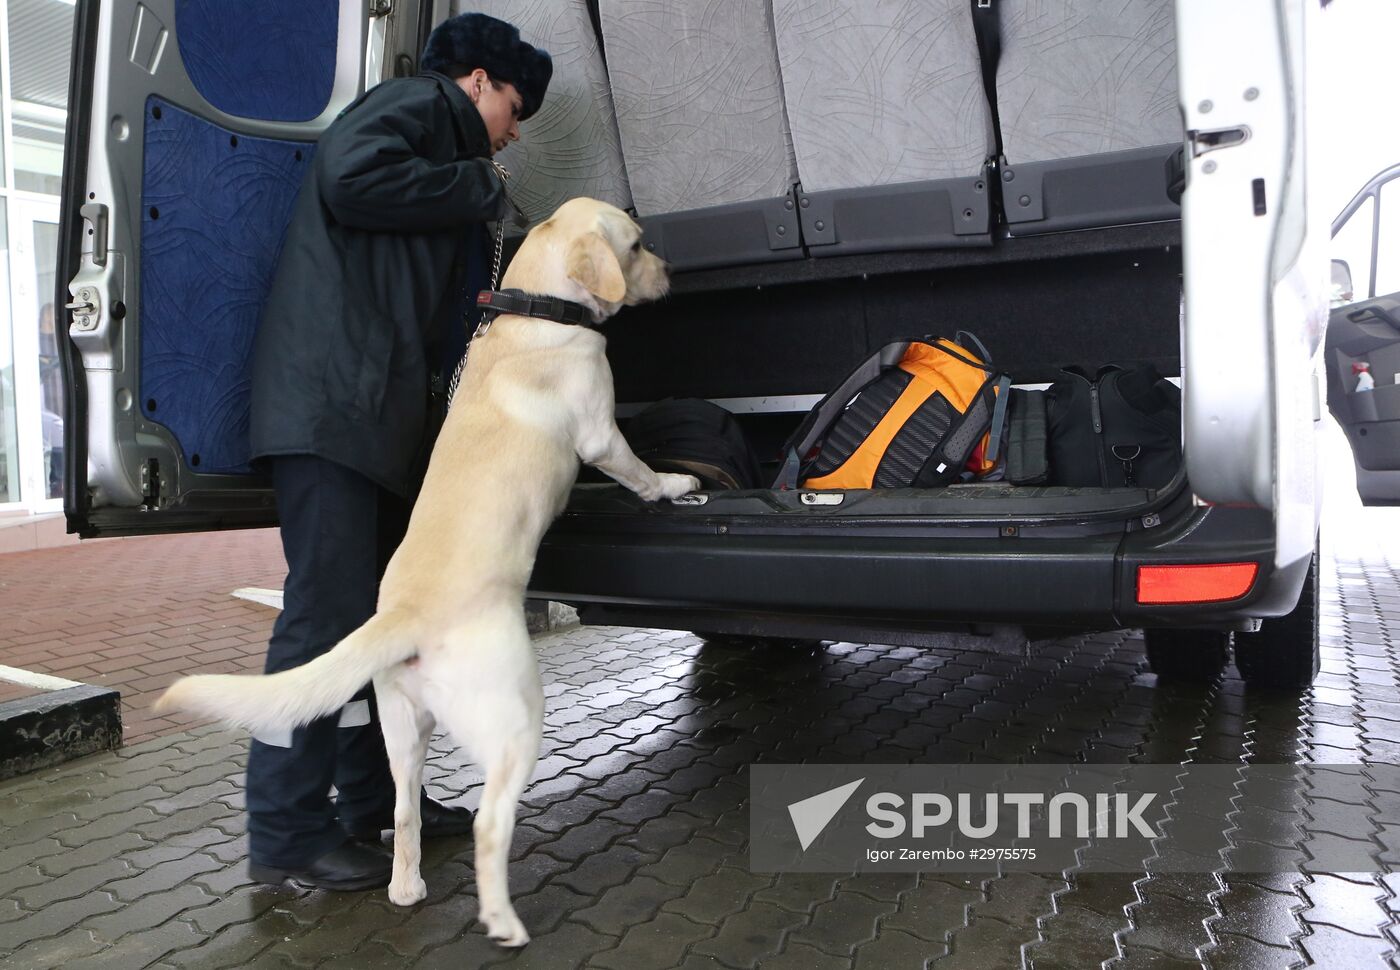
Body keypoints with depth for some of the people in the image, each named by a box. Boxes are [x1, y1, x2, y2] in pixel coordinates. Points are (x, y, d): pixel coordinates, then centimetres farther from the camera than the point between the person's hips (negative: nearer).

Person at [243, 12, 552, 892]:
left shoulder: (446, 143, 29)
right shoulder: (420, 101, 2)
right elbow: (351, 176, -21)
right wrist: (479, 189, -10)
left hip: (381, 412, 11)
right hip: (332, 399, -11)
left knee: (382, 612, 12)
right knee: (327, 612, -9)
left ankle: (373, 799, 23)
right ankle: (287, 835, 0)